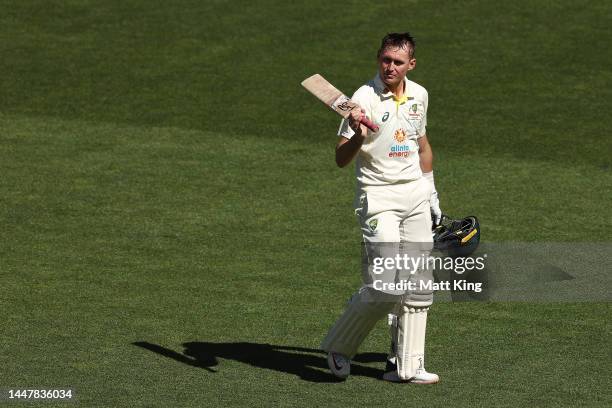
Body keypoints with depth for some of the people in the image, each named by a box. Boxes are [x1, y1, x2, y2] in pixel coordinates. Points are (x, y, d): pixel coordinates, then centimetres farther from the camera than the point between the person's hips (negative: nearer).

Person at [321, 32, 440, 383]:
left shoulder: (419, 95, 8)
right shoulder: (365, 98, -12)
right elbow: (341, 159, -18)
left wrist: (431, 191, 24)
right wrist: (358, 136, -37)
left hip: (416, 195, 6)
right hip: (379, 196, -6)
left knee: (418, 285, 2)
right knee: (385, 285, -15)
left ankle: (407, 365, 9)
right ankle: (339, 346, 5)